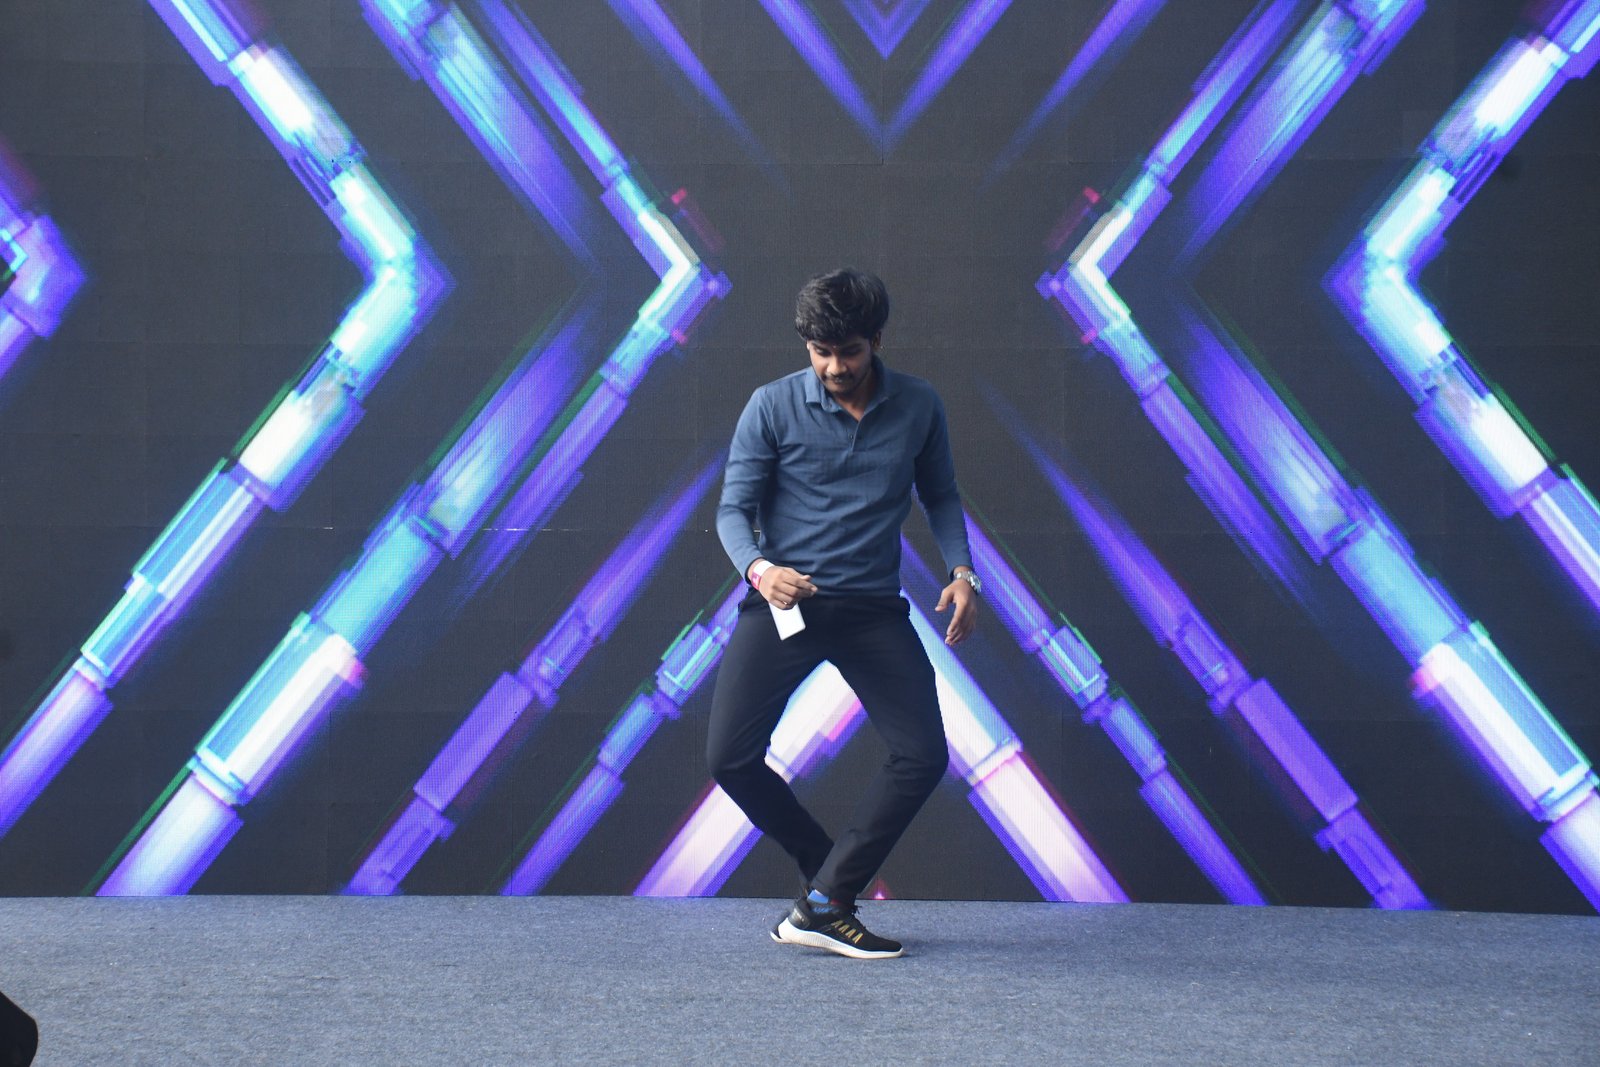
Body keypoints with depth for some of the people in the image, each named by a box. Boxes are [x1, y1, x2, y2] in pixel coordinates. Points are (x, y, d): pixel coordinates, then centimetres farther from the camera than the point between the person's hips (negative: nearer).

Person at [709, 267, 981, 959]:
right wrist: (758, 569, -24)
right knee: (731, 757, -11)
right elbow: (733, 508, -3)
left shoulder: (918, 407, 2)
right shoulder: (772, 407, -5)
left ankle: (823, 904, -7)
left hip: (873, 609, 2)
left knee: (924, 754, -12)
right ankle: (831, 869, 13)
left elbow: (940, 494, 17)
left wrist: (961, 571, 0)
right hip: (784, 601, -1)